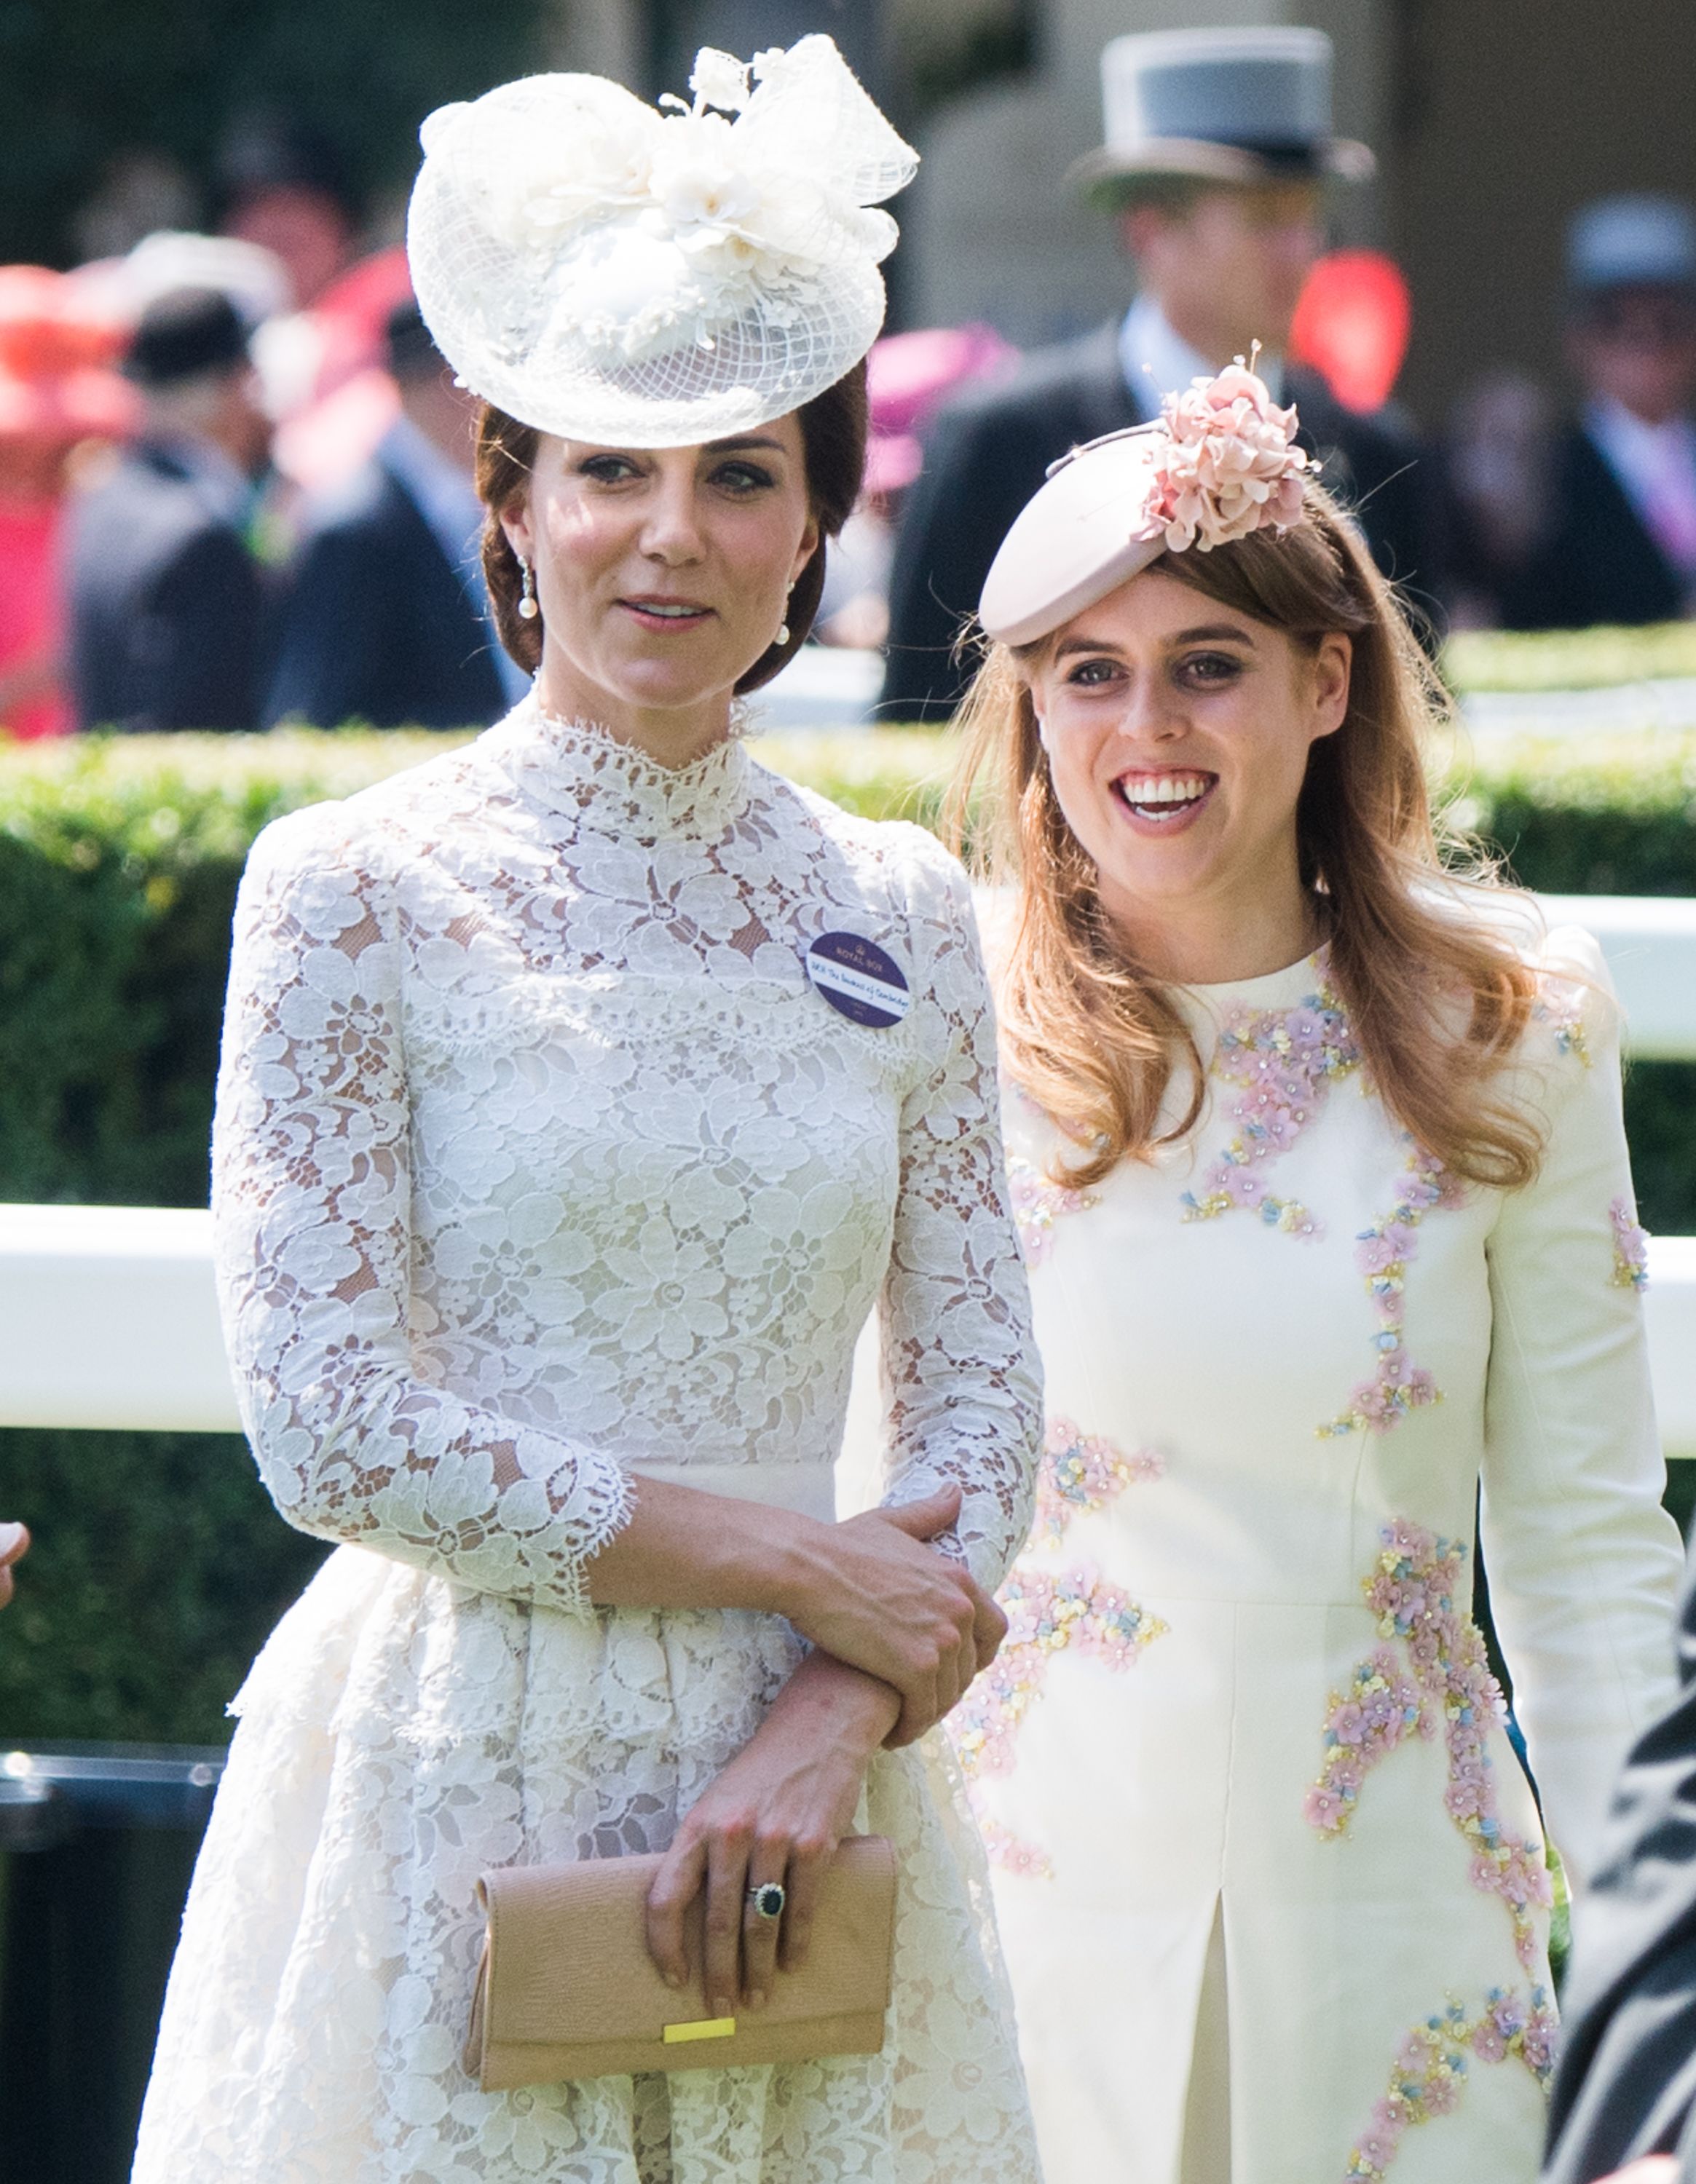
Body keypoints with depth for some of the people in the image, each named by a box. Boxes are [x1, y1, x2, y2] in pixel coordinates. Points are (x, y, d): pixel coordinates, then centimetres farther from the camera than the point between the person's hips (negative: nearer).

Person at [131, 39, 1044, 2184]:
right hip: (458, 1763, -3)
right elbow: (334, 1433, -10)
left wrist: (841, 1707, -10)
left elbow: (982, 1396, 8)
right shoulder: (357, 888, -5)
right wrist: (798, 1558, -10)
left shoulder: (897, 910, 7)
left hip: (793, 1783, 4)